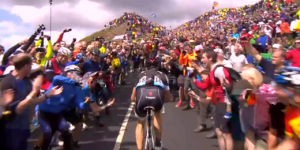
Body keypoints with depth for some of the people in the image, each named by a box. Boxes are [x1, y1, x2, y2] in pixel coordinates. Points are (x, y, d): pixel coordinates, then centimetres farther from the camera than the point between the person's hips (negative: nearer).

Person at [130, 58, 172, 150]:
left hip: (142, 97, 1)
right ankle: (158, 142, 33)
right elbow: (168, 96, 33)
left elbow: (133, 98, 36)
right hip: (157, 96, 0)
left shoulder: (140, 75, 35)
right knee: (157, 113, 36)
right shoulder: (162, 75, 32)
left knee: (140, 123, 30)